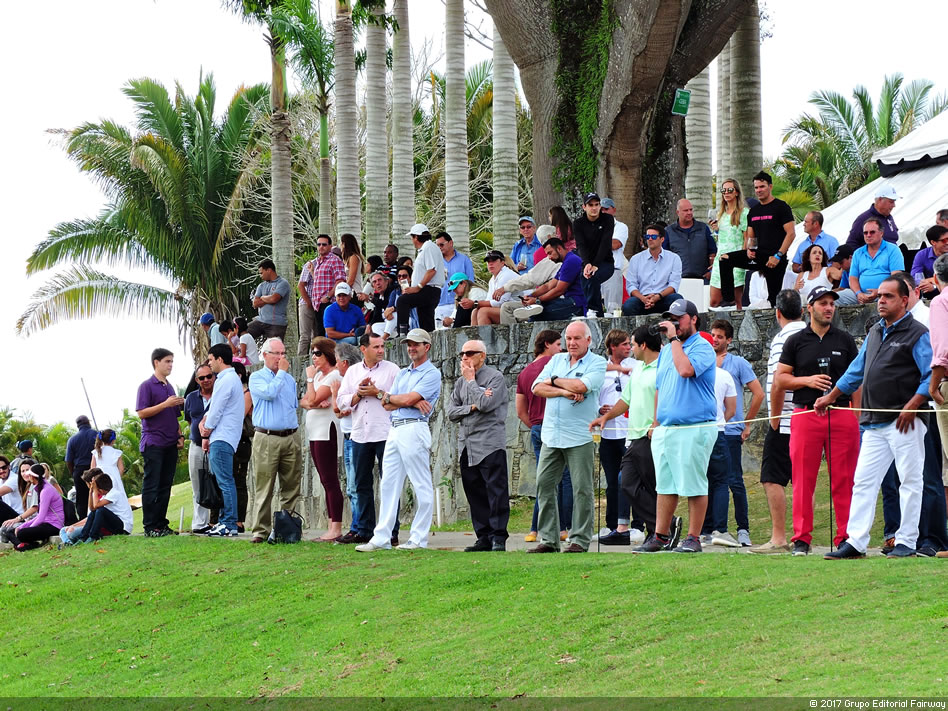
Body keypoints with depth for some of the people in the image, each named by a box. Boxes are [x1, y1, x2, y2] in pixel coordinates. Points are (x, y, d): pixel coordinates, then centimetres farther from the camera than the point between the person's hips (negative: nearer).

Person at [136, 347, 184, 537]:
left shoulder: (170, 387, 18)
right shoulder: (147, 386, -4)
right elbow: (141, 412, -13)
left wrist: (179, 435, 11)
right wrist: (166, 404, -18)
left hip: (170, 444, 7)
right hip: (153, 443, -7)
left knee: (165, 486, 7)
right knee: (151, 486, -6)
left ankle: (161, 524, 11)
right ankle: (149, 527, -5)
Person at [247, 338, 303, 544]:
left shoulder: (289, 379, 20)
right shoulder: (257, 378, 3)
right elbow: (269, 392, -16)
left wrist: (294, 424, 14)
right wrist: (281, 372, -6)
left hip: (290, 438, 5)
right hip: (266, 439, -5)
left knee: (291, 487, 3)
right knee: (263, 488, -6)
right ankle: (260, 531, -5)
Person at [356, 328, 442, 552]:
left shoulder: (431, 374, -2)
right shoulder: (402, 374, 22)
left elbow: (408, 399, -13)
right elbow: (387, 405, 10)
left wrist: (388, 397, 5)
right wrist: (413, 402, -5)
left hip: (414, 430, -8)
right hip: (394, 430, 8)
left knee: (422, 486, -3)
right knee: (389, 485, 6)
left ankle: (419, 538, -1)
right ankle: (381, 538, 6)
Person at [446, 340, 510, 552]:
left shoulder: (495, 377, -3)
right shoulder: (461, 382, 18)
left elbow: (485, 404, -17)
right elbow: (450, 411, 12)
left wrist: (471, 380, -5)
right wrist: (471, 407, -6)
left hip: (489, 444, -7)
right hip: (467, 445, 7)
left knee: (496, 491, -9)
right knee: (475, 493, 7)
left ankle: (498, 538, -10)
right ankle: (483, 537, 11)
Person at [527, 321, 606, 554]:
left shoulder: (597, 363, 0)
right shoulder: (556, 360, 15)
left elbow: (581, 386, -17)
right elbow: (538, 388, 4)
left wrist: (555, 381, -2)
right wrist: (564, 392, -11)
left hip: (580, 436, -5)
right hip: (551, 435, 5)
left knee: (581, 489, -2)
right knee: (544, 484, 3)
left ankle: (580, 540, 3)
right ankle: (548, 539, 8)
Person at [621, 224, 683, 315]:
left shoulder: (674, 258, 11)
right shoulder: (635, 259, 14)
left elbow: (674, 284, 1)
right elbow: (631, 285, 7)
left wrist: (658, 296, -18)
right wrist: (643, 298, -15)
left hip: (663, 299, 0)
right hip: (642, 299, 0)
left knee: (677, 298, -34)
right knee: (628, 306, -33)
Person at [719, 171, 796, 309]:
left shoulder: (781, 207, -3)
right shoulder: (753, 211, 16)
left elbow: (791, 234, -10)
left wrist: (778, 256, -17)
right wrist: (748, 249, -3)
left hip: (774, 258, -6)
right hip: (758, 255, 6)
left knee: (774, 296, -5)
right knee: (725, 259, -11)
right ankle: (728, 302, -13)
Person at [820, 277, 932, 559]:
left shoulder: (917, 334, -4)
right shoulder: (875, 334, 18)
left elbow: (932, 376, -11)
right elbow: (856, 371, 29)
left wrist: (911, 406, -18)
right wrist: (830, 397, 31)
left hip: (904, 422, -7)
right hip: (874, 424, 7)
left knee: (910, 481, -1)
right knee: (863, 481, 3)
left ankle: (906, 543, 4)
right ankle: (855, 542, 4)